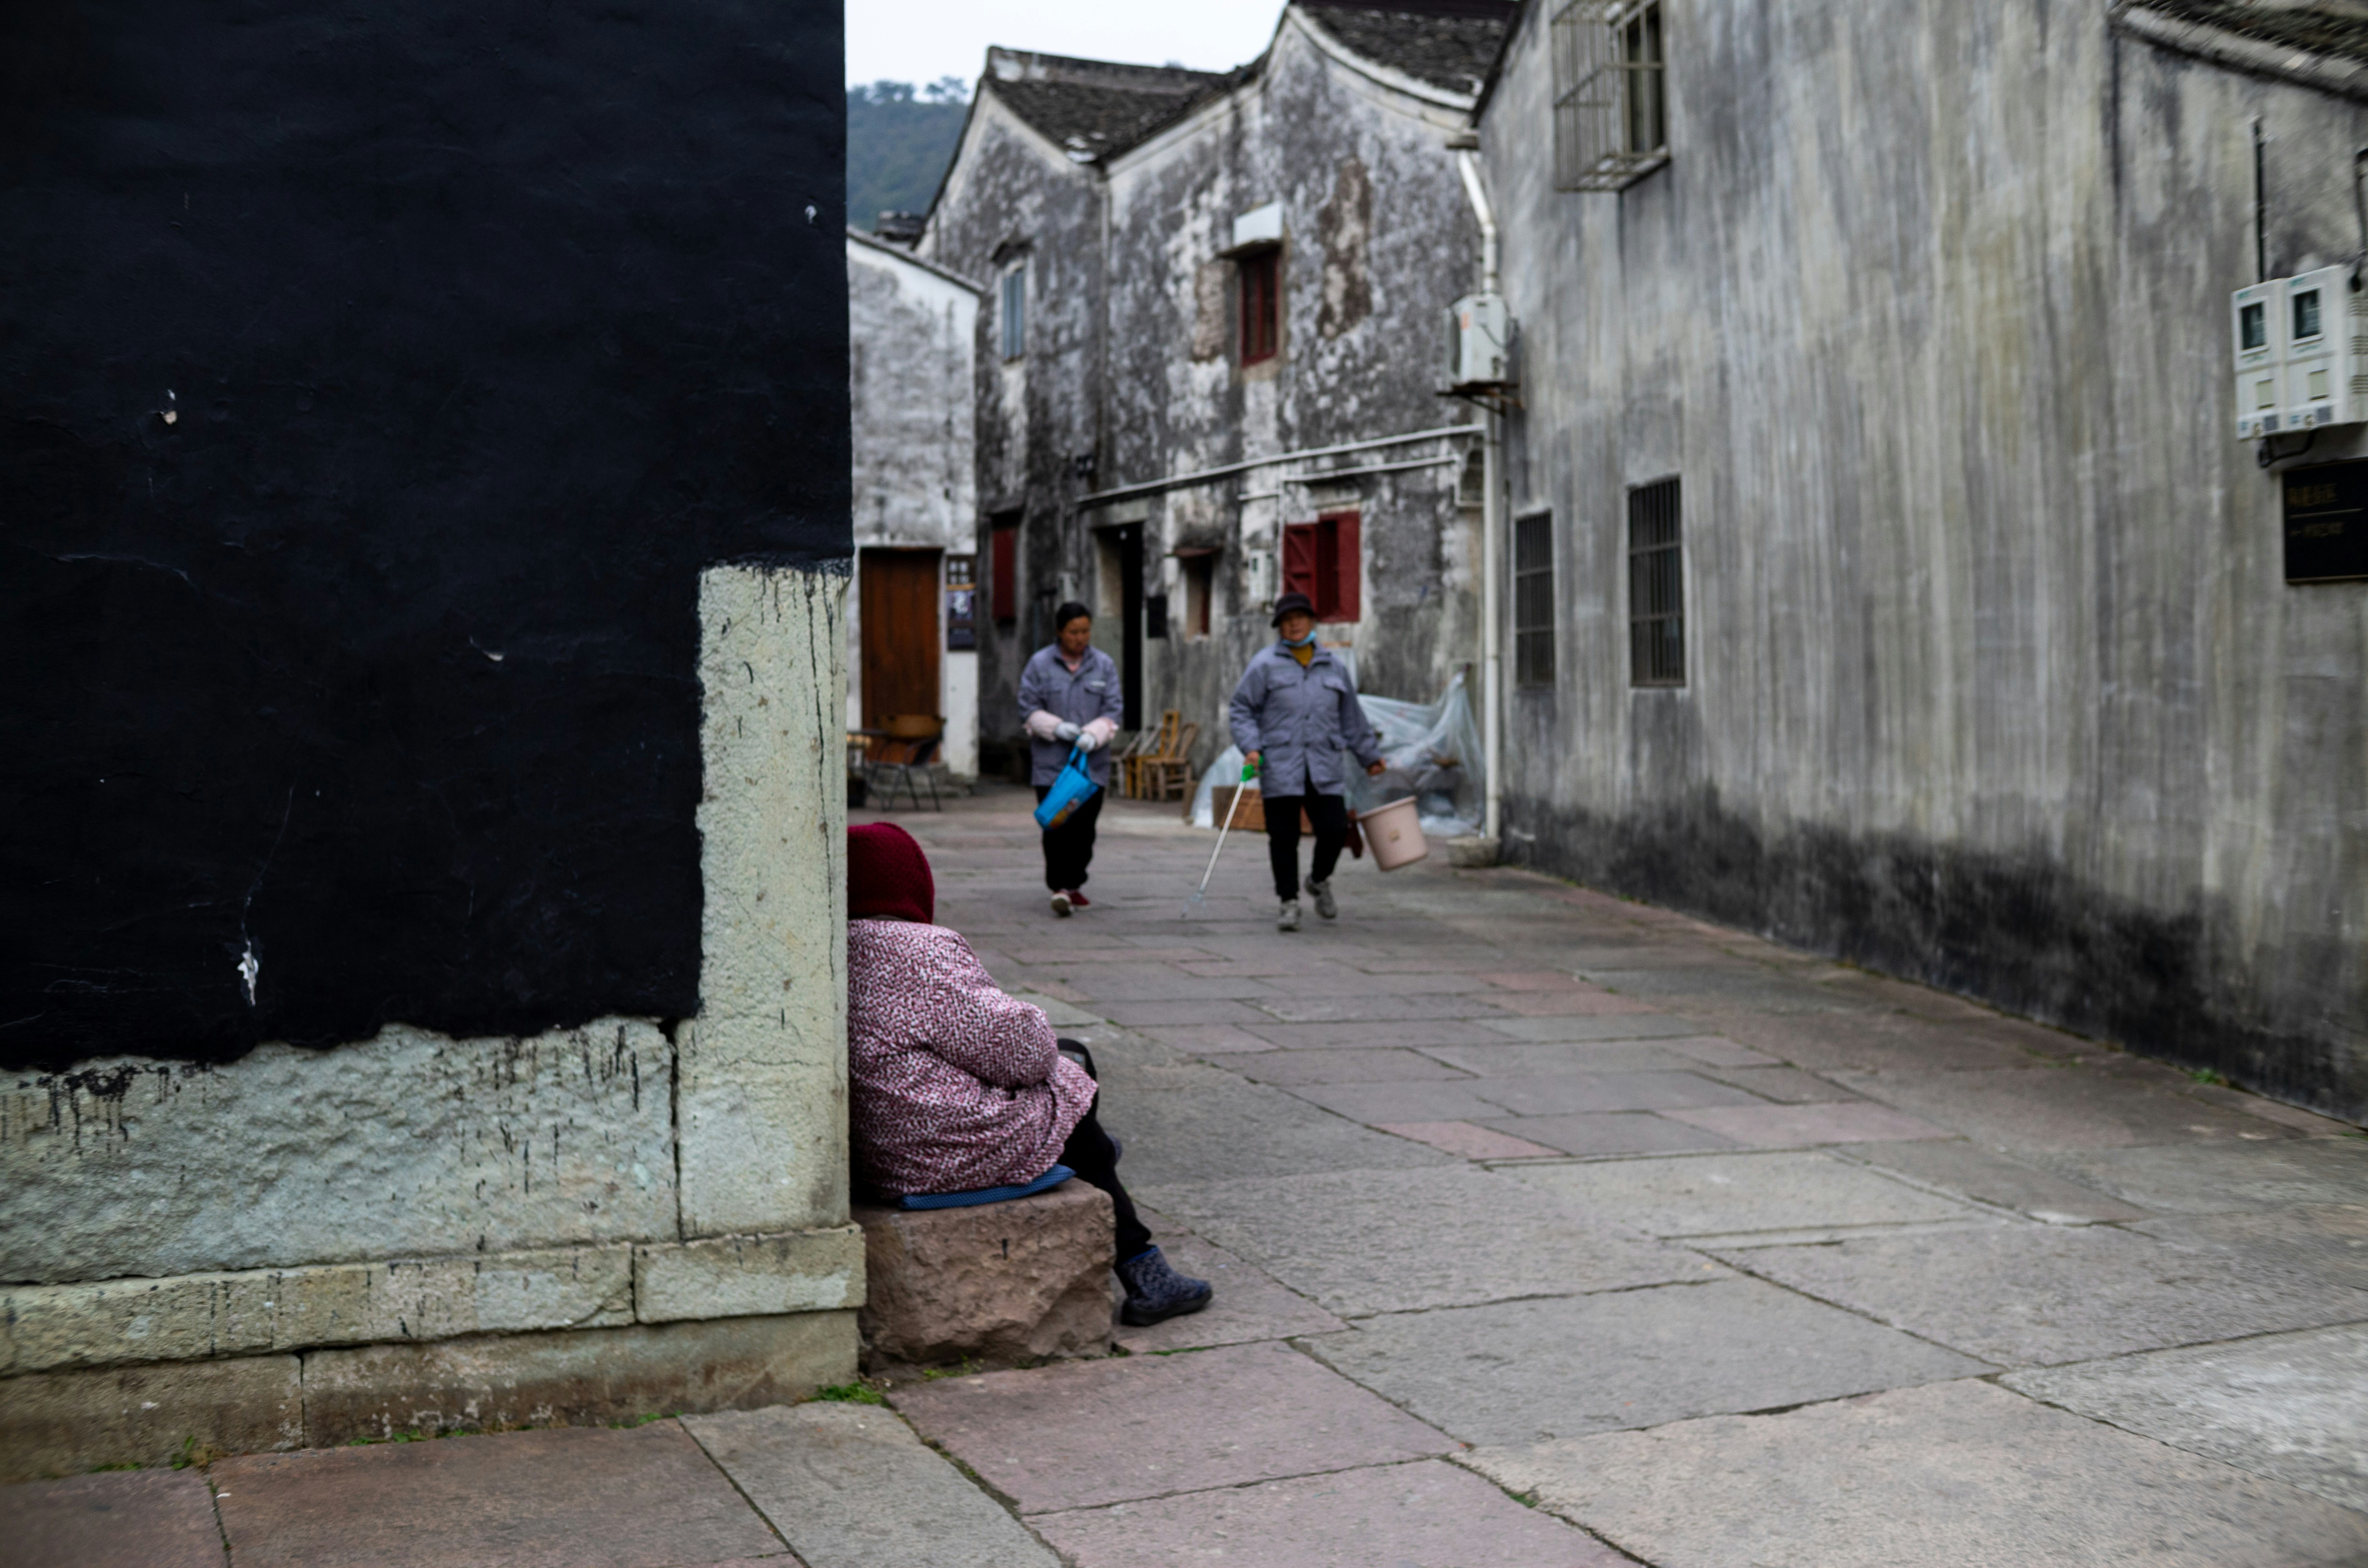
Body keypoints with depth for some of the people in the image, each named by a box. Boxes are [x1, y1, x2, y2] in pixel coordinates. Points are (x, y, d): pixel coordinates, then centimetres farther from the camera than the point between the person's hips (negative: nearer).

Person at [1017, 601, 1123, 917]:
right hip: (1050, 762, -2)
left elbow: (1114, 709, 3)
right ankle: (1060, 887, -10)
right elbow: (1028, 708, 1)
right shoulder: (1040, 664, 1)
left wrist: (1094, 734, -15)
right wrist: (1056, 727, -16)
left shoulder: (1104, 665, 7)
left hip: (1092, 762, 2)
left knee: (1085, 826, 6)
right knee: (1057, 825, -8)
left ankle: (1075, 883, 20)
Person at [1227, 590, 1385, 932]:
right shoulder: (1266, 664, 1)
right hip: (1279, 768, -3)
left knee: (1334, 830, -5)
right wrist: (1250, 748, -12)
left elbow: (1351, 717, 24)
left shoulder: (1333, 668, 14)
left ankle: (1319, 880, 25)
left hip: (1324, 768, 3)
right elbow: (1241, 710, 2)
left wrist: (1370, 756, 29)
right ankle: (1289, 903, 12)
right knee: (1284, 837, -1)